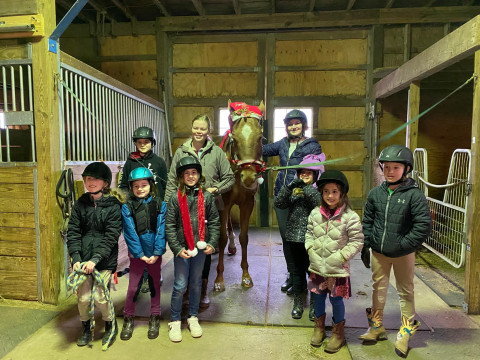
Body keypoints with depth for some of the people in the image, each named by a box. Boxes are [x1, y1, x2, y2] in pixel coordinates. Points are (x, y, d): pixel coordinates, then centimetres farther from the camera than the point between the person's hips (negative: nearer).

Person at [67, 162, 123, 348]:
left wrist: (95, 259, -19)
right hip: (82, 259, 3)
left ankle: (111, 326, 26)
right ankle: (86, 328, 34)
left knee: (100, 296, -4)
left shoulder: (114, 206, -6)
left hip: (104, 260, -3)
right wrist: (76, 258, -10)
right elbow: (73, 232, 2)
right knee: (83, 297, 4)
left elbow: (111, 237, -11)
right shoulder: (80, 204, 6)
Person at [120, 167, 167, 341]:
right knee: (132, 288, 7)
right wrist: (140, 254, -11)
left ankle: (154, 319, 30)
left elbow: (161, 231, -6)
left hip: (155, 255, 1)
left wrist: (157, 253, -13)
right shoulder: (127, 207, -4)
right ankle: (128, 319, 28)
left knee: (155, 286, 13)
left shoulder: (160, 205, -3)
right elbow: (130, 233, -7)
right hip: (136, 254, -1)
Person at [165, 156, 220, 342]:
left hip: (200, 247, 2)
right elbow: (169, 226, -6)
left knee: (196, 283, 15)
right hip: (182, 249, -2)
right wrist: (178, 248, -12)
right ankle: (175, 321, 24)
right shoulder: (176, 198, -7)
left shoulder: (207, 196, -1)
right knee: (180, 286, 5)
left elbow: (214, 222, 3)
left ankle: (193, 317, 33)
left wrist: (212, 243, -6)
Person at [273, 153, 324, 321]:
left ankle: (314, 304, 25)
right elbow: (279, 204, -5)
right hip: (295, 237, 3)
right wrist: (289, 187, -19)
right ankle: (298, 303, 29)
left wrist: (306, 188, -25)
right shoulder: (293, 188, 7)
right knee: (298, 270, 14)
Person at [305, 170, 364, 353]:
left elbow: (357, 242, -10)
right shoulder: (315, 213, -2)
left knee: (336, 300, 11)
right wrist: (311, 250, -3)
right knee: (317, 297, 18)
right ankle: (319, 327, 42)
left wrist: (339, 257, -15)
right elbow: (309, 234, 10)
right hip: (317, 267, 4)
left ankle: (338, 333, 35)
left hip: (338, 269, -4)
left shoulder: (350, 217, -14)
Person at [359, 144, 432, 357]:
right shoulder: (376, 193, -1)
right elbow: (367, 222, 6)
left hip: (403, 254, -3)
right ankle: (377, 327, 34)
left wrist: (405, 244, -17)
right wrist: (365, 247, 5)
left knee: (405, 292, 14)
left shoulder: (414, 194, -13)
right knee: (378, 288, 17)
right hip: (378, 252, 4)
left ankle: (406, 333, 31)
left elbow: (424, 225, -15)